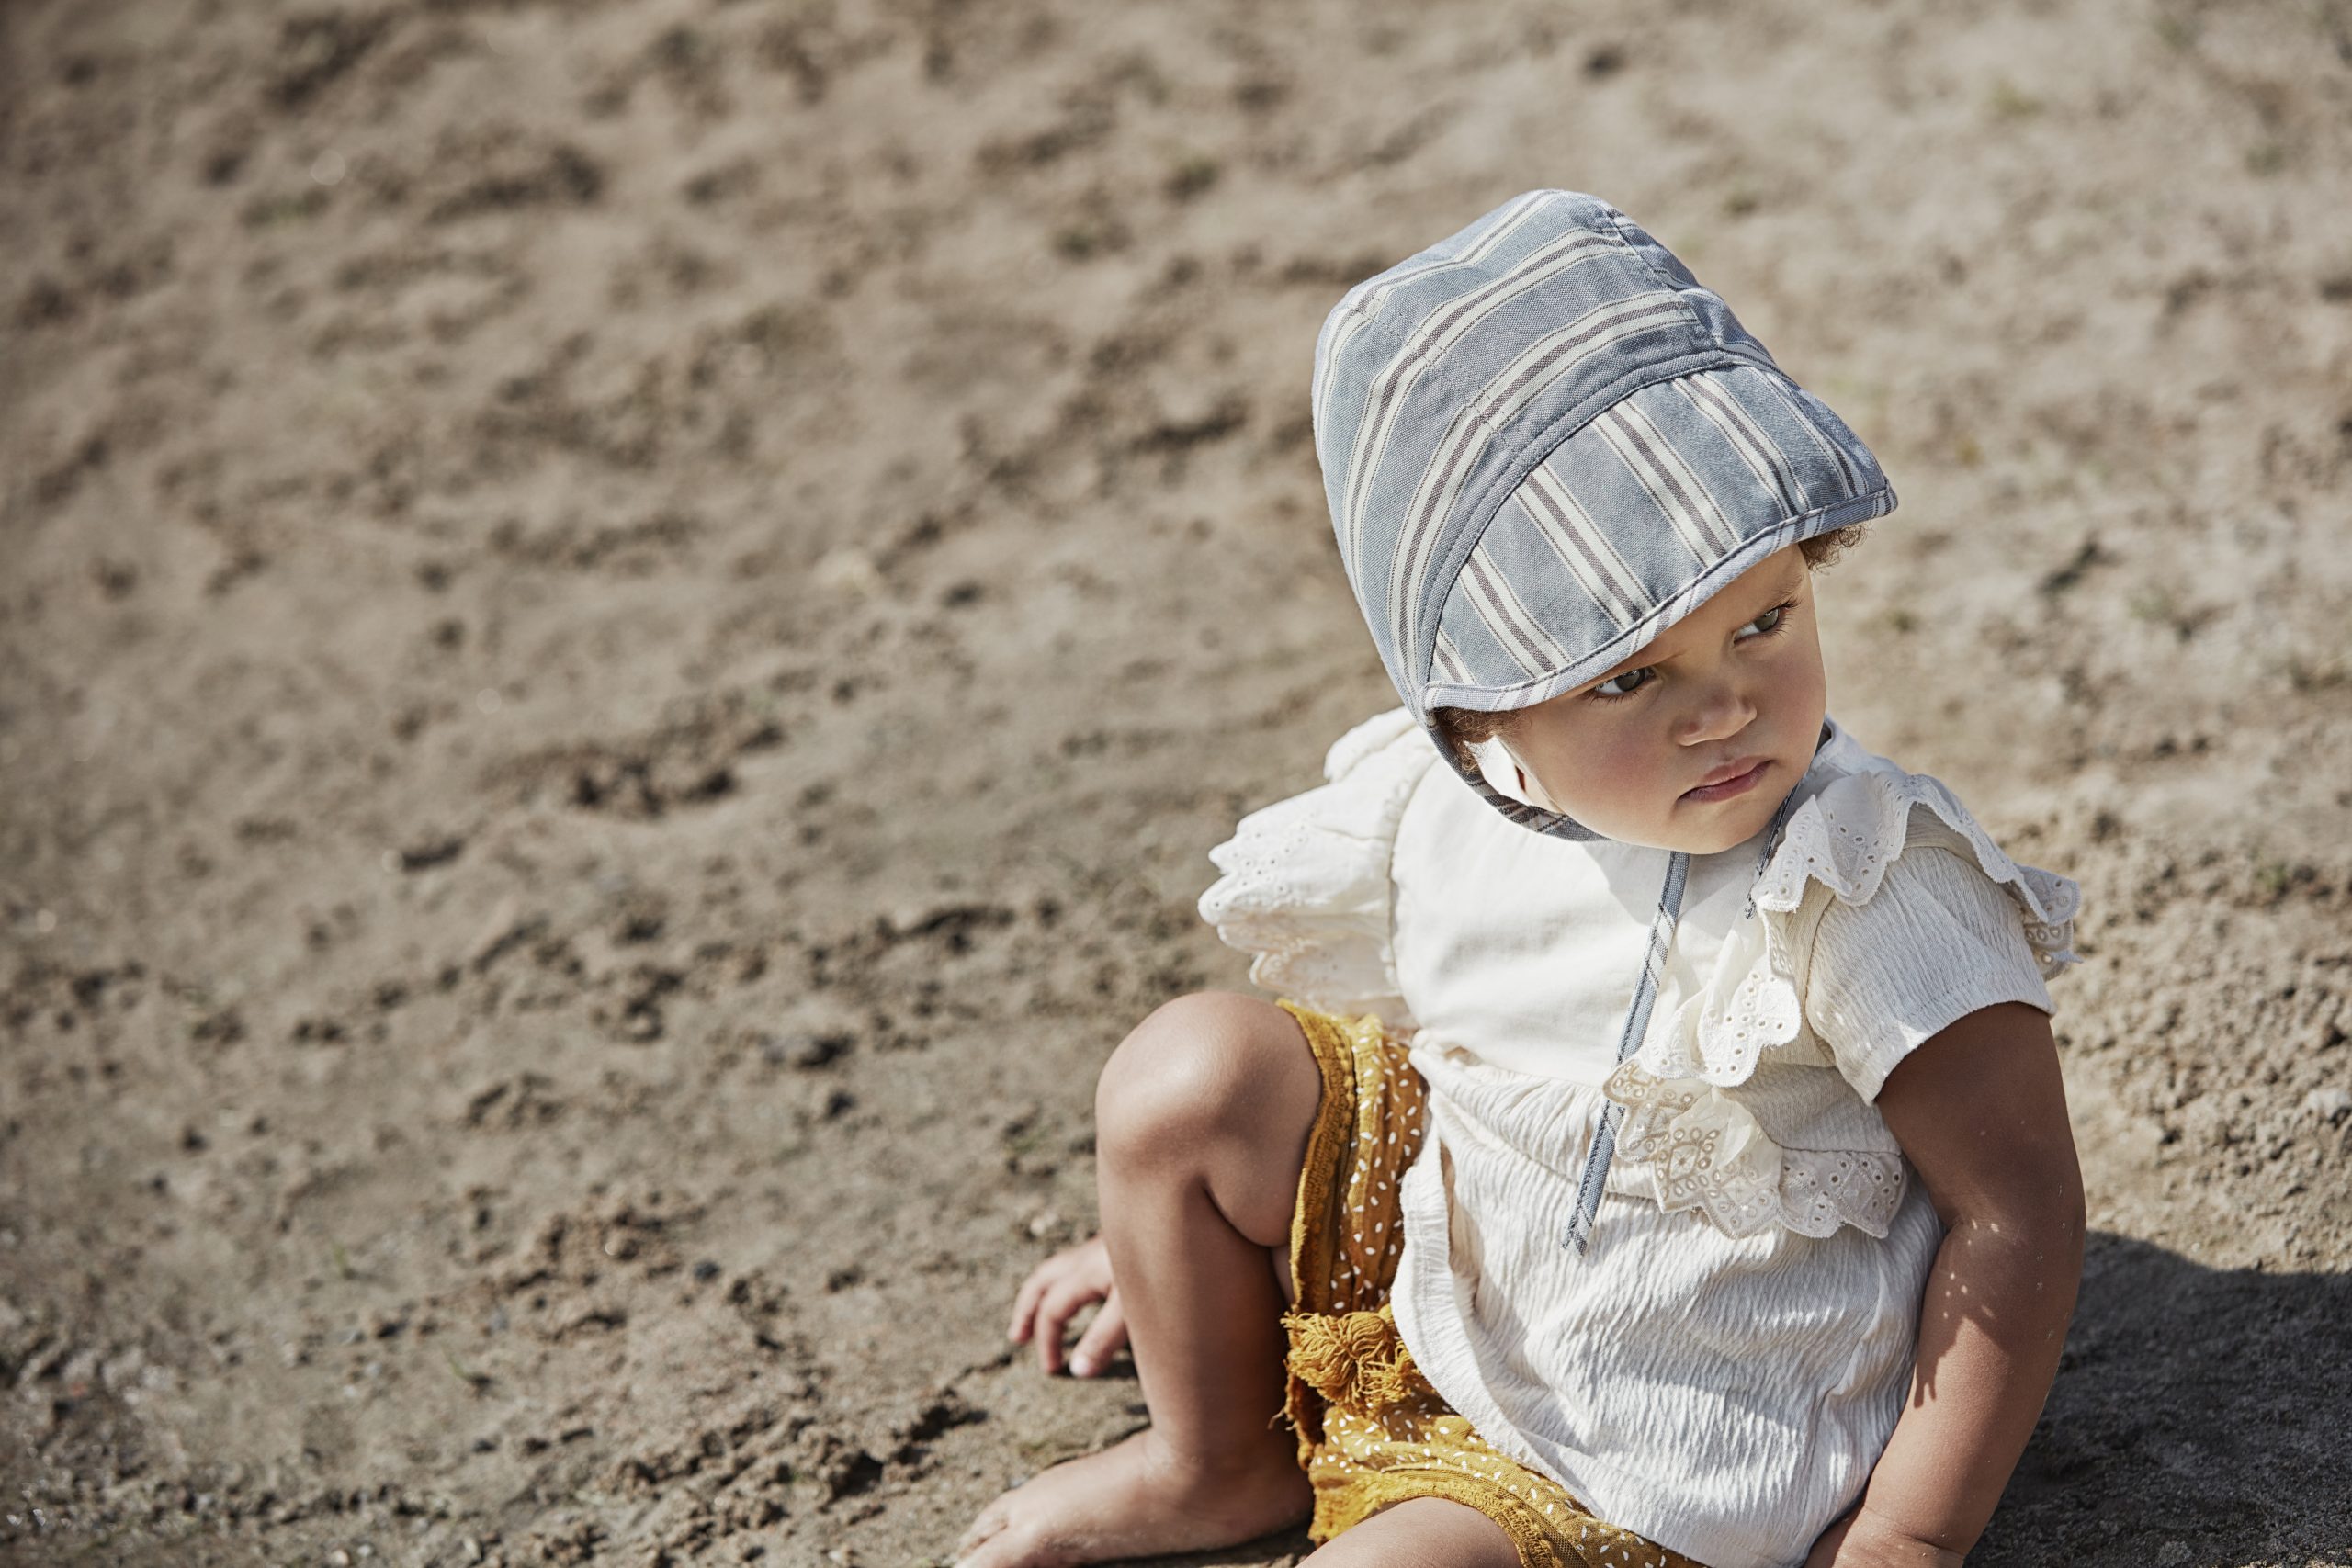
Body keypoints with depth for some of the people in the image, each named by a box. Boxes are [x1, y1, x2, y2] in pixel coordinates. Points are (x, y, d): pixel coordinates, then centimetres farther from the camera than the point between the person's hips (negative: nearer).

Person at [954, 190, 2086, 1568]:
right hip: (1428, 1261, 6)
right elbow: (1356, 1015, 10)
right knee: (1188, 1069, -8)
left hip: (1646, 1450, -6)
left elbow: (2020, 1210, -24)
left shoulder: (1864, 894, -28)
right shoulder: (1433, 812, -10)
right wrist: (1177, 1235, 21)